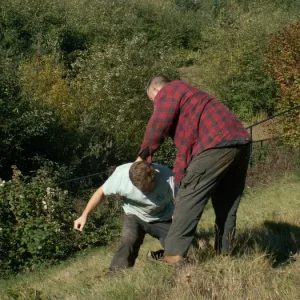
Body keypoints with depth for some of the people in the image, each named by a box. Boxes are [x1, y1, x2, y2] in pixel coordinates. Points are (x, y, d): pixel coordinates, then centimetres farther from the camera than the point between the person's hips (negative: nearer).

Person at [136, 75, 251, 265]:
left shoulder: (168, 91, 9)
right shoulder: (189, 95, 36)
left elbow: (158, 126, -6)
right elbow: (187, 140, 32)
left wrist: (144, 155, 7)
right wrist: (179, 175, 27)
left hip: (217, 144, -9)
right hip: (241, 141, 9)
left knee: (189, 198, -6)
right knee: (226, 205, 14)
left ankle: (174, 255, -8)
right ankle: (224, 254, 18)